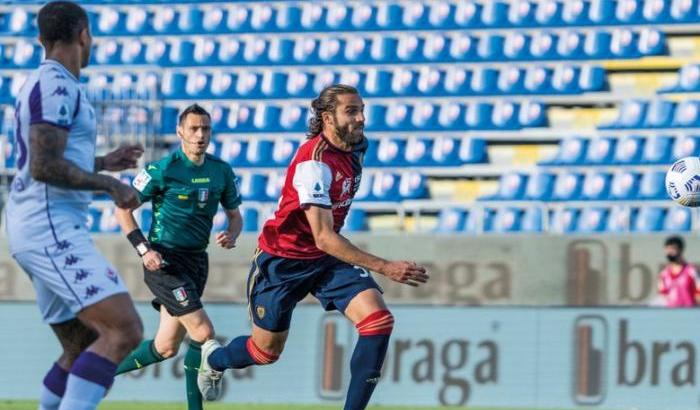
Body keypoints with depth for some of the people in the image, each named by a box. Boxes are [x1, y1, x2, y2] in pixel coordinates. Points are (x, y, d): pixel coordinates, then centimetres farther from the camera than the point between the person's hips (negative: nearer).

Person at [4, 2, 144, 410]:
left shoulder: (44, 84, 20)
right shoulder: (57, 86, -11)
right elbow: (44, 168, -20)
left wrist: (102, 162, 31)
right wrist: (111, 184, -13)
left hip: (53, 229, 11)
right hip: (51, 227, -11)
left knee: (84, 348, 14)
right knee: (124, 330, -20)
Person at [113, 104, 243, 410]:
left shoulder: (221, 172, 5)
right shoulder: (163, 170, -11)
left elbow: (234, 214, 16)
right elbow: (123, 208, -5)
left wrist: (231, 234, -7)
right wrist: (144, 249, -15)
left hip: (196, 260, 6)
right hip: (164, 260, -6)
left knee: (165, 348, 8)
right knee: (204, 333, -17)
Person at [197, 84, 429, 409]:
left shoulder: (356, 146, -4)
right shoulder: (314, 162, -30)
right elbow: (323, 237, -35)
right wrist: (384, 268, -40)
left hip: (327, 257, 7)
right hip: (283, 260, -7)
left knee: (378, 321, -17)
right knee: (266, 351, 10)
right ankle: (212, 358, 46)